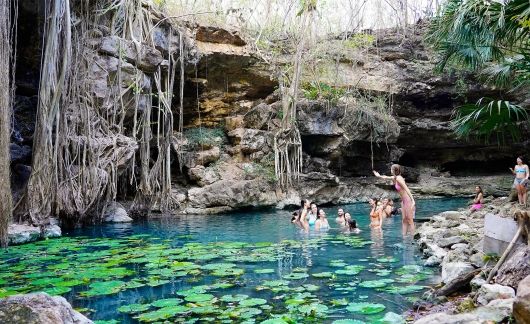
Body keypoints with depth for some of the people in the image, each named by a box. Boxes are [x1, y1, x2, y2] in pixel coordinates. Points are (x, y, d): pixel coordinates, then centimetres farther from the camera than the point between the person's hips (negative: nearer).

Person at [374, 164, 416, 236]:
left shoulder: (399, 178, -20)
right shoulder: (394, 178, 6)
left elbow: (407, 189, -27)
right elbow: (386, 177, 28)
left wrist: (413, 201, -33)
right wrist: (379, 176, 45)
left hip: (408, 201, -9)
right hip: (404, 201, 9)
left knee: (410, 220, -5)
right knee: (404, 220, 9)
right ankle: (404, 236, 13)